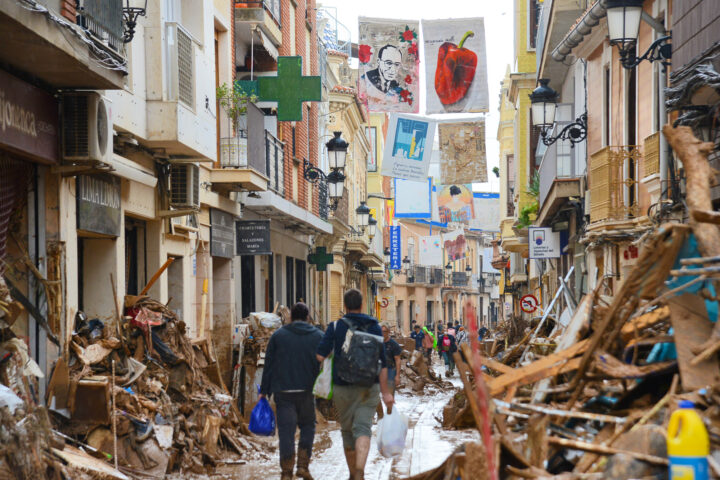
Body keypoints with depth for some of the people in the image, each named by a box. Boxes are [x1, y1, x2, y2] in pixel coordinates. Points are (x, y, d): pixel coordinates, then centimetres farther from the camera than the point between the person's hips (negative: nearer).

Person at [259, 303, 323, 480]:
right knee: (307, 426, 17)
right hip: (307, 390, 1)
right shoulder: (318, 336, 6)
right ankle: (303, 465, 6)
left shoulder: (278, 336, 3)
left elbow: (268, 364, 3)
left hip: (283, 391, -1)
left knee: (286, 430, 1)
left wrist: (264, 391, 6)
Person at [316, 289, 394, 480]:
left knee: (347, 430, 15)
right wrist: (385, 392, 0)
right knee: (363, 428, -7)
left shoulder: (335, 327, -2)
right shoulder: (374, 327, 2)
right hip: (368, 387, 0)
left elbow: (320, 355, -9)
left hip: (342, 387, 0)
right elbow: (382, 362, -2)